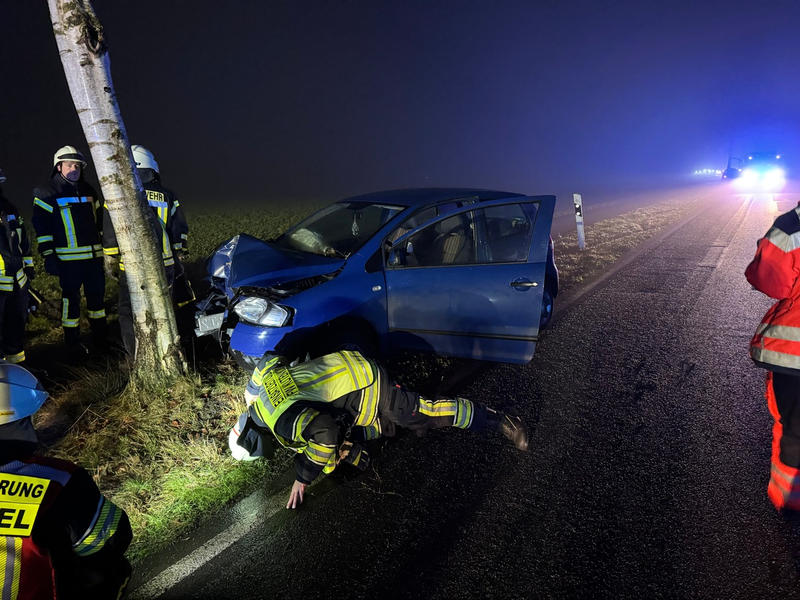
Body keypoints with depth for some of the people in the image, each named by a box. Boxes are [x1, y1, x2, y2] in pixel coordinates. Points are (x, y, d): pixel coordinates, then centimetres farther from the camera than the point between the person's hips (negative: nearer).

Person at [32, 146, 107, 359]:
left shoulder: (89, 191, 14)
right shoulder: (46, 193, -3)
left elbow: (100, 221, 20)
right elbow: (42, 226, -6)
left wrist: (107, 247, 18)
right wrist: (48, 256, -11)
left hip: (94, 256, 5)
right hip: (68, 259, -5)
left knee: (97, 296, 11)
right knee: (71, 299, 1)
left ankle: (100, 338, 24)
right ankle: (73, 343, 13)